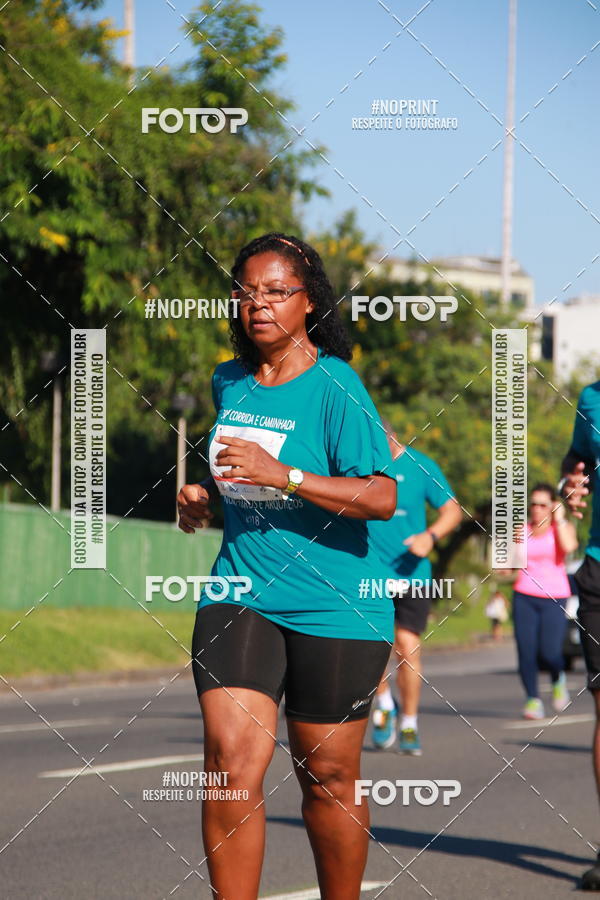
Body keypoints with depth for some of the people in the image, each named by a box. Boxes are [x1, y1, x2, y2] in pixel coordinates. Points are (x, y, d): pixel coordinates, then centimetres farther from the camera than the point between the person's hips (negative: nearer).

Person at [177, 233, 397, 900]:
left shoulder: (334, 387, -11)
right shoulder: (228, 382, 9)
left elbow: (381, 498, -19)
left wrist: (282, 475, -27)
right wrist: (203, 495, 8)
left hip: (333, 608, -4)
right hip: (240, 595, 4)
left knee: (326, 776, 6)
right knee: (232, 757, -14)